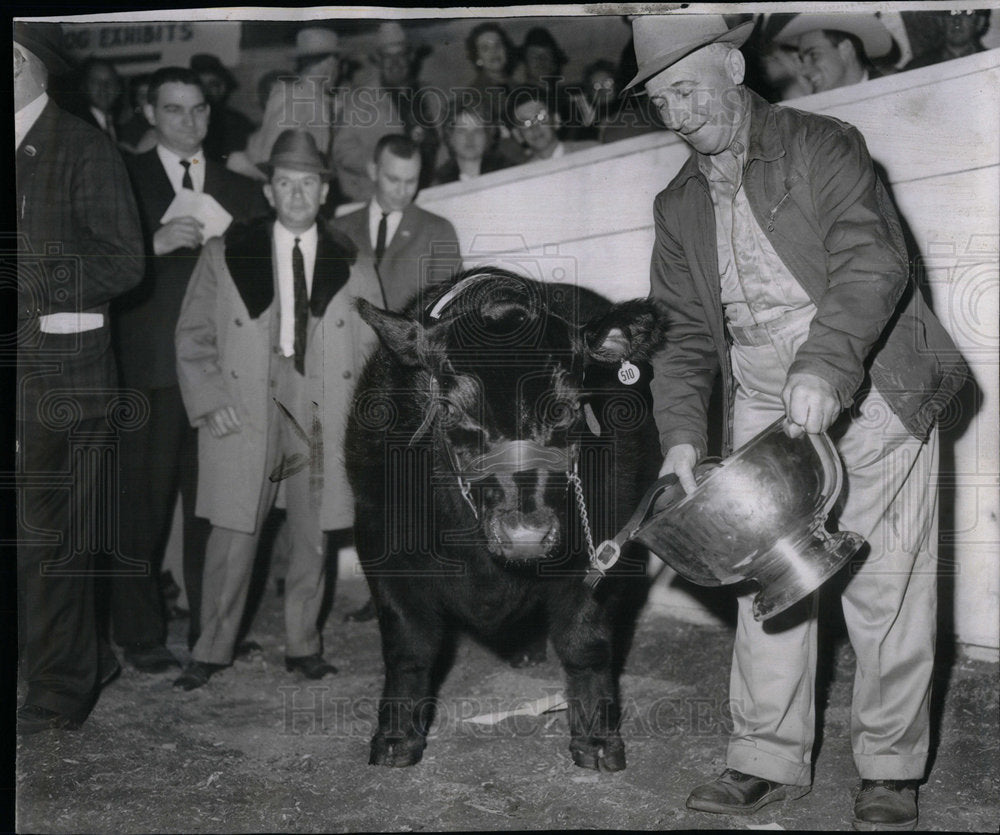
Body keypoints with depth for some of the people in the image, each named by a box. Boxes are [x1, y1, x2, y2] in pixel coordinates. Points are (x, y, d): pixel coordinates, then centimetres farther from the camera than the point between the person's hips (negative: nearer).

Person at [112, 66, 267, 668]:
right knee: (142, 505, -3)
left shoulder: (242, 192, 18)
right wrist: (155, 243, -16)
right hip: (150, 371, -2)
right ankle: (142, 635, 7)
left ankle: (211, 631, 14)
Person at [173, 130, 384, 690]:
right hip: (244, 414, -1)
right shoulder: (225, 255, 6)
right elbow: (194, 336, 7)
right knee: (233, 536, -1)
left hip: (323, 419, 1)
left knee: (314, 539, 7)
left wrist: (360, 411, 1)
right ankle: (213, 650, 13)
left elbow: (372, 347, 12)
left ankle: (304, 646, 22)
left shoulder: (350, 265, 9)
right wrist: (209, 402, -3)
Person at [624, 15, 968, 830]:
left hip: (868, 394, -5)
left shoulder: (823, 148, -5)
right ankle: (768, 761, 15)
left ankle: (891, 768, 12)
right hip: (761, 406, 5)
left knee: (884, 586, -1)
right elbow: (686, 333, 8)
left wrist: (824, 368, -33)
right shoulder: (679, 206, 12)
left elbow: (873, 262, -18)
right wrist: (681, 437, -7)